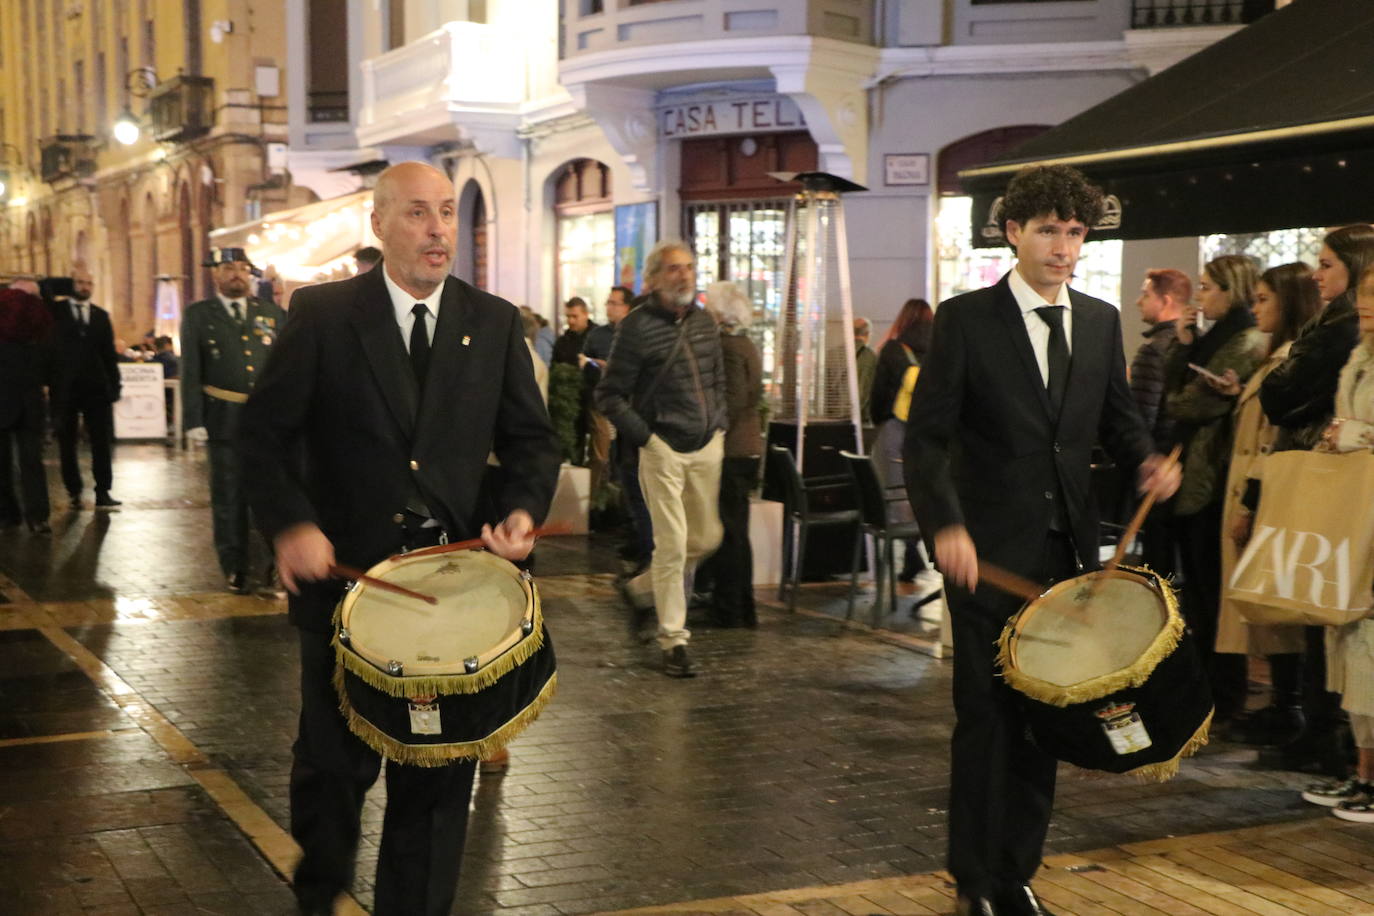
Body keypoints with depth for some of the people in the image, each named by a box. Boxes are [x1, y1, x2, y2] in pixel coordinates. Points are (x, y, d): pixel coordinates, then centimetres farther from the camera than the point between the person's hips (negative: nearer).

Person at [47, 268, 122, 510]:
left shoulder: (101, 315, 10)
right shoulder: (57, 310, 4)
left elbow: (109, 354, 9)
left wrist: (114, 387, 4)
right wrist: (71, 283, -9)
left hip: (96, 388, 1)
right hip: (65, 389, -1)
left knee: (102, 442, -1)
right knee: (66, 444, 6)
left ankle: (103, 492, 4)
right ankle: (73, 492, 17)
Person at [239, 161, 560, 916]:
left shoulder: (495, 323, 5)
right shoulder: (320, 314, -3)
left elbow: (530, 438, 7)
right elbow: (265, 433, -3)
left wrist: (523, 509, -13)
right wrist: (290, 524, -18)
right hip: (344, 572, -1)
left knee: (439, 775, 7)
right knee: (333, 763, 12)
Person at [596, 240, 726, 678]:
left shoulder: (704, 322, 9)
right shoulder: (637, 326, -10)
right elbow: (609, 395, -8)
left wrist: (719, 426, 11)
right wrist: (645, 437, -13)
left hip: (707, 447, 7)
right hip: (663, 448, -6)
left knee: (706, 538, 13)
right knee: (672, 544, -7)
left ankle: (645, 585, 37)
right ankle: (673, 639, 4)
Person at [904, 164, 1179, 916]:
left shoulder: (1101, 321, 10)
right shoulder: (965, 319, -5)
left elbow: (1117, 417, 18)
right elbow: (926, 436, -8)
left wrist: (1146, 460, -5)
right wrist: (946, 526, -22)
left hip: (1069, 549, 5)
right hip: (989, 551, -4)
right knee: (987, 718, 3)